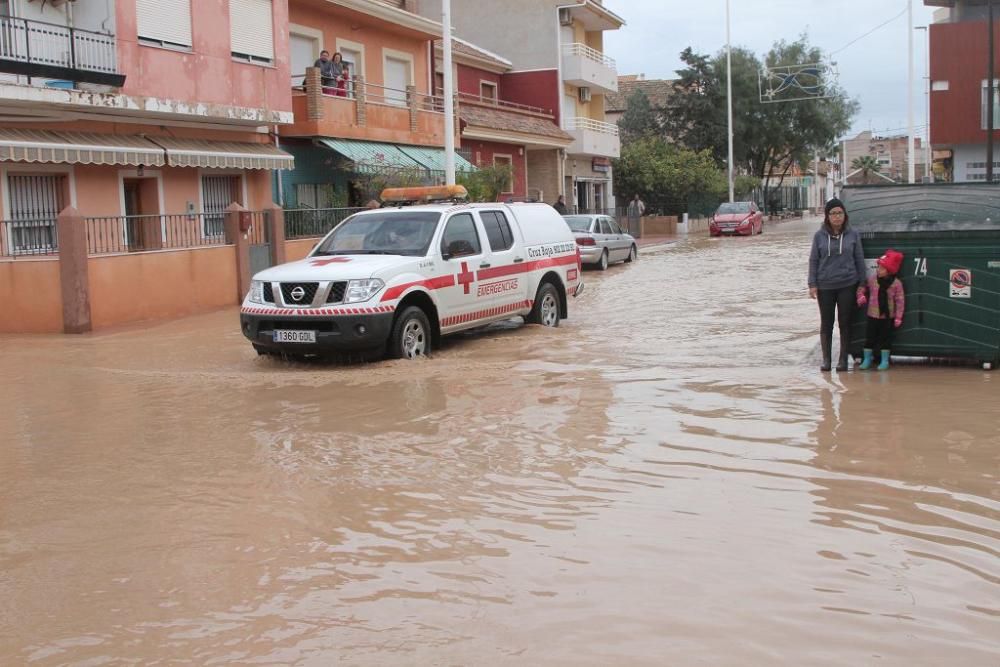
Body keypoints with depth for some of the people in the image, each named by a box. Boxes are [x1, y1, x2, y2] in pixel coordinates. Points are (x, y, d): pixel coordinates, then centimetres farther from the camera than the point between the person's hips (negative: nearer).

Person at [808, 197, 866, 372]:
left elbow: (859, 260, 6)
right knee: (826, 323, 7)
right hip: (825, 286, 0)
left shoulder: (853, 235, 1)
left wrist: (862, 284, 3)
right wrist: (812, 284, -3)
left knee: (845, 323, 4)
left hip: (847, 285, 0)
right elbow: (813, 260, 3)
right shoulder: (819, 236, 0)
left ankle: (843, 359, 12)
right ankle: (826, 359, 15)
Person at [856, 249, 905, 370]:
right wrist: (861, 297, -8)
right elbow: (862, 288, 12)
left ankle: (884, 361, 16)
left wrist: (898, 317, -8)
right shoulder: (872, 279, -3)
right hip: (873, 315, 2)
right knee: (870, 337, 6)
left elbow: (900, 301, -7)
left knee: (885, 337, 6)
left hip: (887, 316, -2)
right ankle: (867, 359, 18)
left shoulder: (896, 283, -10)